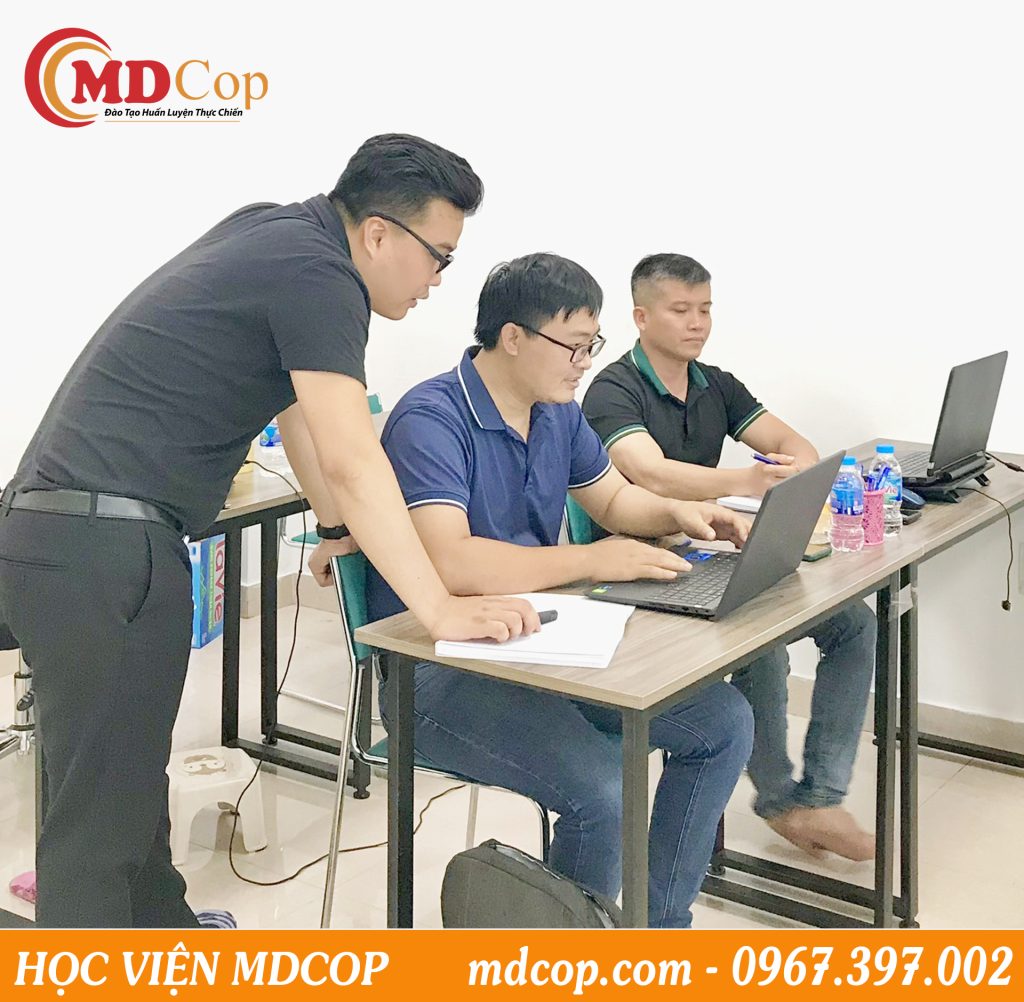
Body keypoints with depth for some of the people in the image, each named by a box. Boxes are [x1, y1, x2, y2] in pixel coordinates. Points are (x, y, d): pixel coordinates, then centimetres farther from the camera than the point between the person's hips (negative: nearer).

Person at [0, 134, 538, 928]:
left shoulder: (273, 233, 15)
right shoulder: (315, 272, -13)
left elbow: (294, 395, 27)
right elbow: (351, 461, -20)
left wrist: (343, 522, 32)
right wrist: (443, 611, -19)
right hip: (104, 551, -10)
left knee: (132, 775, 22)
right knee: (102, 815, -4)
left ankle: (164, 930, 37)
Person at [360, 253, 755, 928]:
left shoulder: (558, 413, 8)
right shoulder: (432, 419, -19)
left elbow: (614, 499, 24)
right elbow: (449, 562, -33)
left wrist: (678, 513, 2)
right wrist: (593, 560, -27)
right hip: (440, 669, -9)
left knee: (725, 721, 1)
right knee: (604, 790, -29)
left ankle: (661, 919, 13)